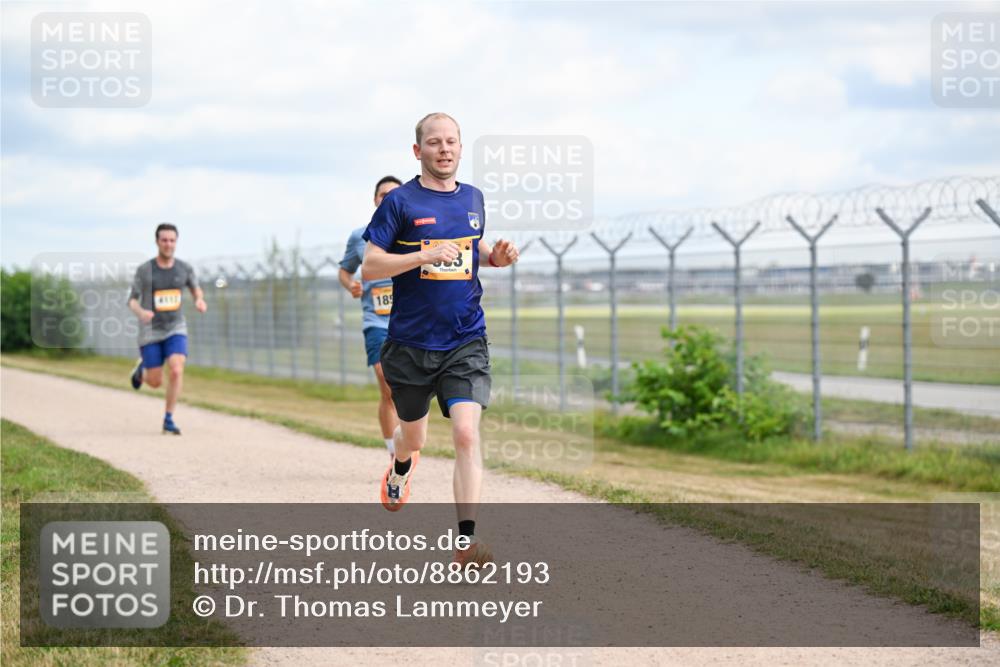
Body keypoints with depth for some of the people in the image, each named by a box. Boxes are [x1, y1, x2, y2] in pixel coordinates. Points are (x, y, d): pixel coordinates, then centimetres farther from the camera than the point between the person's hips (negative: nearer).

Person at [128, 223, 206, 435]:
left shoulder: (184, 268, -4)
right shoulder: (144, 270, -10)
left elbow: (196, 289, 14)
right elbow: (132, 301, -4)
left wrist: (199, 301, -11)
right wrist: (141, 312, -28)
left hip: (175, 330, 1)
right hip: (150, 332, -1)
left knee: (176, 372, -21)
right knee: (155, 383, 4)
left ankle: (168, 420, -8)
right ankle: (143, 369, 41)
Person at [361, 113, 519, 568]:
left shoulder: (472, 198, 9)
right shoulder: (400, 202, -6)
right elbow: (369, 267, -11)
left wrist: (495, 256, 5)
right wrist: (426, 256, -23)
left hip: (466, 342, 1)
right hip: (411, 343, -1)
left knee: (466, 433, -17)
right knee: (413, 433, 18)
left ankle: (466, 541, -20)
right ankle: (400, 468, 56)